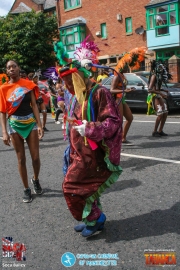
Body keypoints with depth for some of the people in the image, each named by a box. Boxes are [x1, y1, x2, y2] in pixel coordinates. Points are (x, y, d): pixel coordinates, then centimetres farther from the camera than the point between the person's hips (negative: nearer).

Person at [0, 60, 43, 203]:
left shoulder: (28, 84, 0)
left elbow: (34, 105, -1)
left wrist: (39, 125, -8)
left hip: (31, 122, 1)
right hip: (14, 124, 0)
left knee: (35, 157, 3)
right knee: (21, 158, 6)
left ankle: (36, 180, 33)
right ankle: (26, 189, 20)